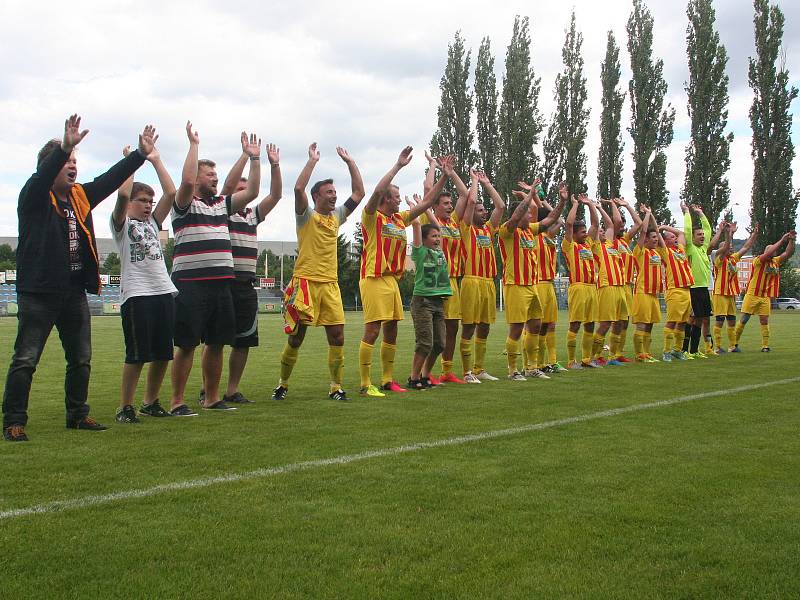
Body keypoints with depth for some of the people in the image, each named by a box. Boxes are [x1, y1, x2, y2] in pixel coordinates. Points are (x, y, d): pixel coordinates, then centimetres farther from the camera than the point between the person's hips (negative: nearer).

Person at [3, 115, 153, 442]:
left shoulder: (80, 196, 12)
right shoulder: (34, 197, -7)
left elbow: (111, 179, 14)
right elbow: (42, 176, -27)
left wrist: (141, 154, 8)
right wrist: (65, 147, -42)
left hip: (75, 292, 7)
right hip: (38, 292, -7)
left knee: (81, 359, 14)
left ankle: (77, 414, 28)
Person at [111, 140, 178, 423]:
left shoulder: (153, 223, 20)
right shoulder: (121, 224, 4)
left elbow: (170, 193, 11)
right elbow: (123, 193, -14)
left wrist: (156, 161, 11)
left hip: (164, 291, 6)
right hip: (136, 294, -6)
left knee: (162, 353, 7)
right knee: (137, 354, -8)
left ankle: (150, 402, 21)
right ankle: (125, 407, 2)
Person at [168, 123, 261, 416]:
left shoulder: (222, 203, 18)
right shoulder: (185, 204, -2)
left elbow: (252, 192, 13)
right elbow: (186, 180, -21)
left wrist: (254, 158, 9)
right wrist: (194, 144, -13)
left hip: (221, 283, 7)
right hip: (190, 284, -7)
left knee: (217, 343, 10)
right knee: (187, 344, -5)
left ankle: (211, 398, 21)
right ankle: (177, 402, 1)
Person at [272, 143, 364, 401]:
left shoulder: (337, 216, 14)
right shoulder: (307, 216, -1)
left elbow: (358, 193, 13)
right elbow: (298, 189, -19)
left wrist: (349, 161, 10)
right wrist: (313, 160, -13)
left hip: (330, 284, 5)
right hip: (305, 282, -5)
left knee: (337, 337, -1)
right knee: (296, 338, 2)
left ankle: (336, 387, 7)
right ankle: (283, 385, 17)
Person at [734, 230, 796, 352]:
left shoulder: (776, 262, 7)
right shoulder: (758, 260, -10)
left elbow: (788, 253, 1)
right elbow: (769, 253, -26)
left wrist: (791, 240, -14)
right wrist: (782, 240, -23)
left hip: (765, 297, 5)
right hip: (752, 295, -5)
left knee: (765, 321, 1)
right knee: (743, 320, -1)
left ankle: (765, 346, 2)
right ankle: (735, 343, 8)